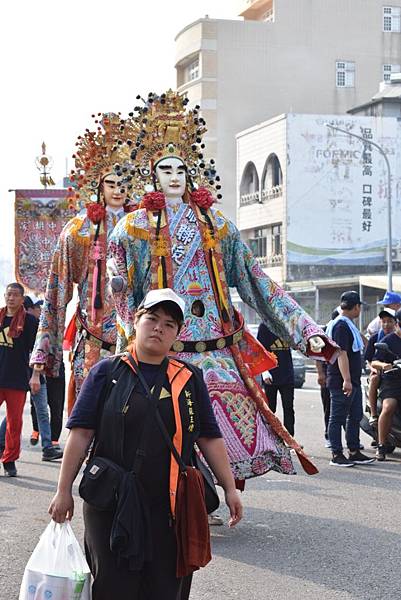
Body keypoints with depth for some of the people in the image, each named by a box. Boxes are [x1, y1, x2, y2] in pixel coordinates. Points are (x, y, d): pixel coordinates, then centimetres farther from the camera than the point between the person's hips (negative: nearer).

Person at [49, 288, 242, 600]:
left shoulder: (190, 378, 10)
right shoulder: (107, 372, 3)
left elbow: (210, 438, 10)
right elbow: (81, 433, 0)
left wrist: (230, 489, 6)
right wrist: (64, 490, -3)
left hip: (171, 509, 2)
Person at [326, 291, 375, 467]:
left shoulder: (347, 324, 18)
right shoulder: (341, 325, -16)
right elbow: (341, 353, -23)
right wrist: (346, 380, -27)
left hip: (352, 381, 11)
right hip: (341, 382, -11)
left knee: (355, 417, 14)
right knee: (338, 418, -3)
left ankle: (354, 452, 21)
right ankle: (337, 455, 1)